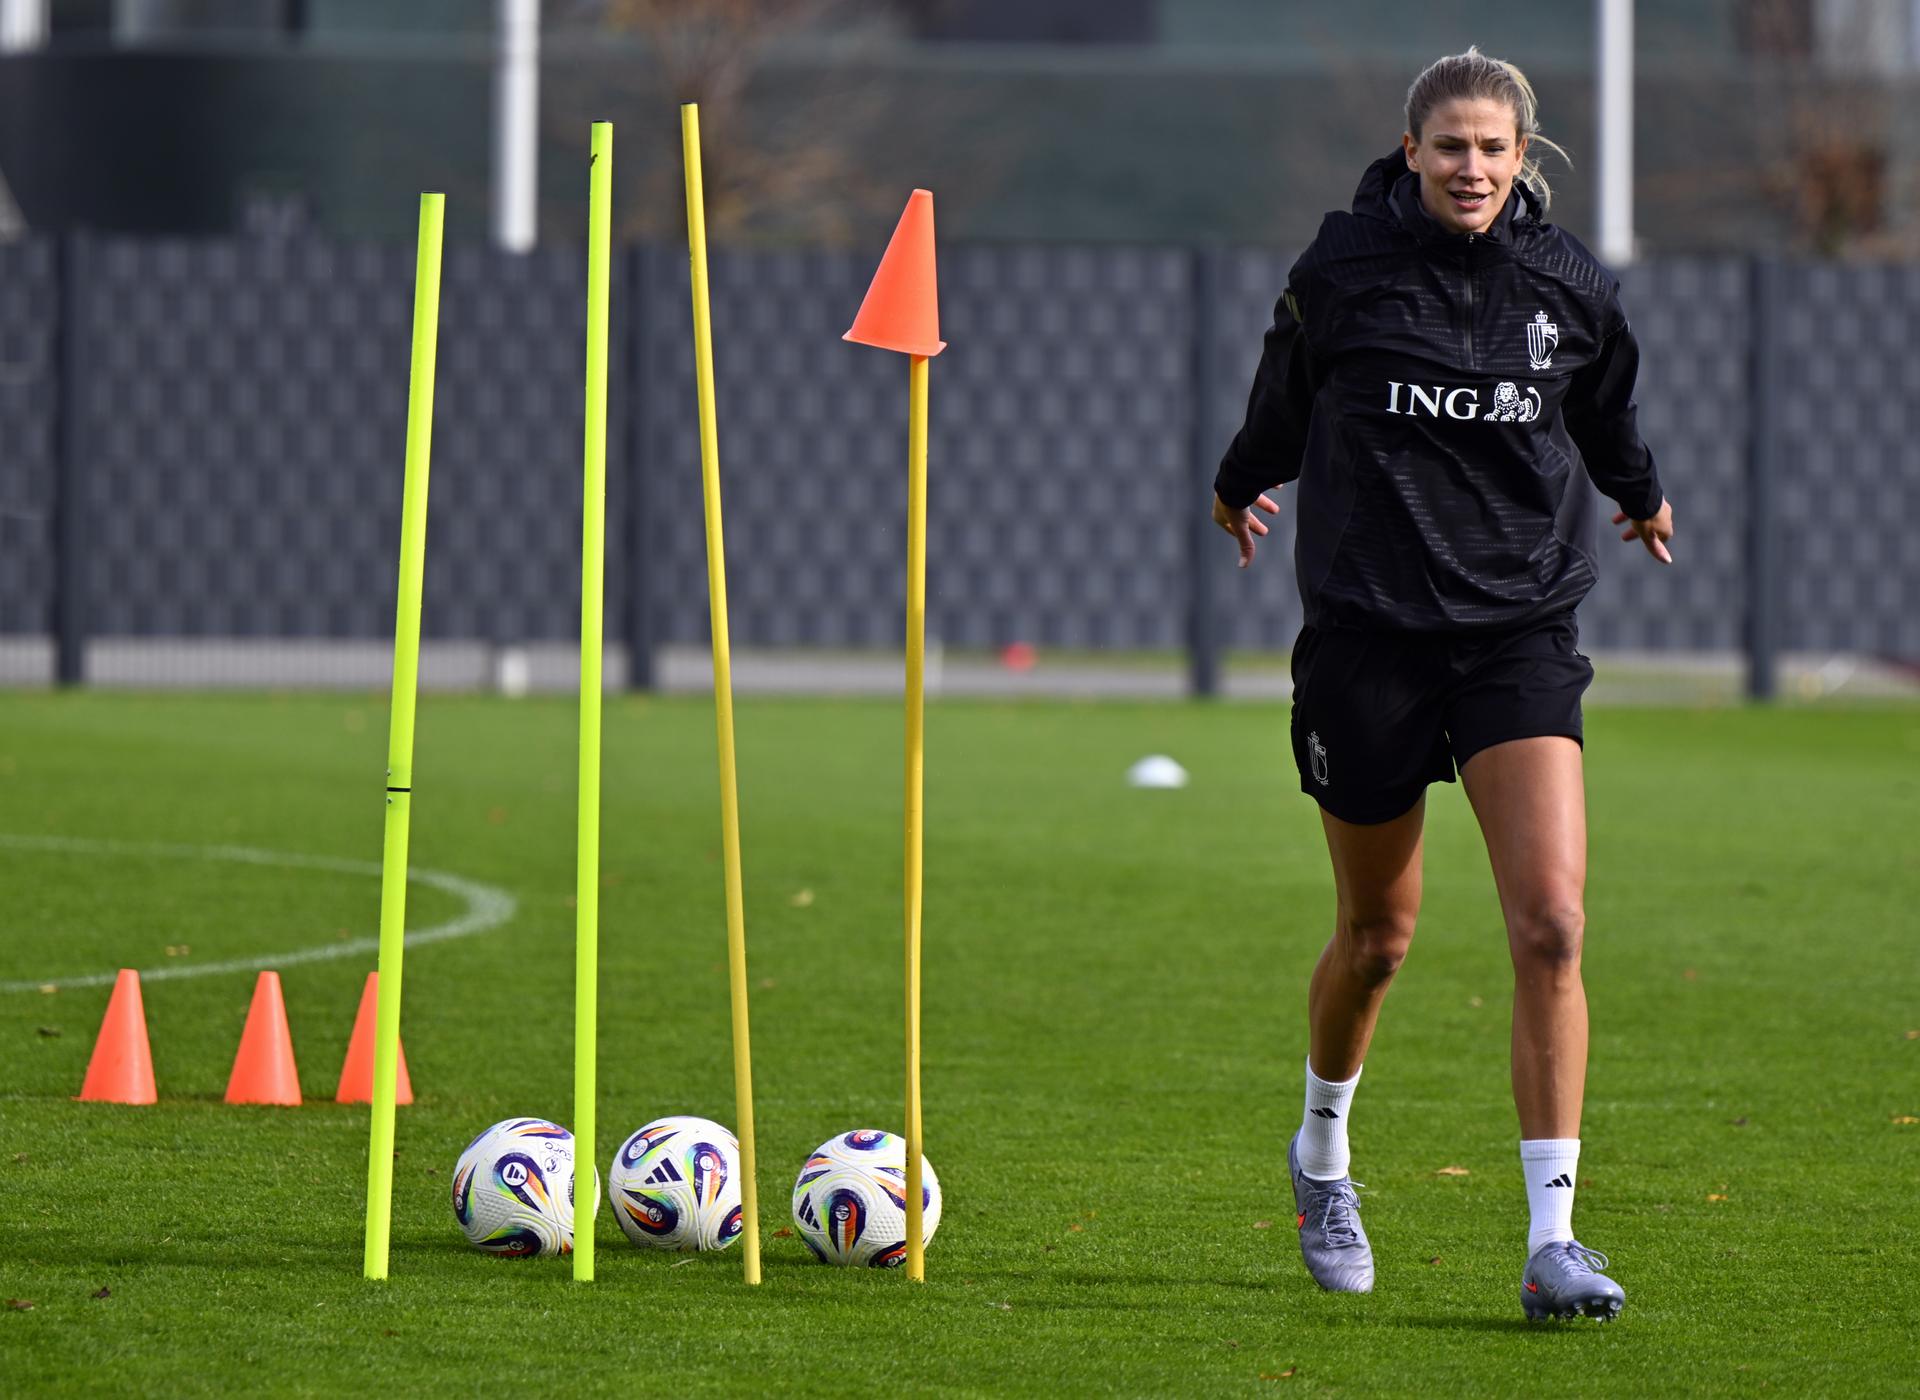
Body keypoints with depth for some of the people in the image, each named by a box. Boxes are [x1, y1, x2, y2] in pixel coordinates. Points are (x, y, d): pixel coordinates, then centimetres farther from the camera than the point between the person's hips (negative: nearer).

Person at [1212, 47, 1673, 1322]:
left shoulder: (1570, 285, -1)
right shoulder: (1344, 270, -6)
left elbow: (1606, 413, 20)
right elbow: (1286, 397, 14)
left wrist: (1641, 496, 36)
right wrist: (1243, 485, 30)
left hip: (1522, 629, 1)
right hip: (1367, 628, -1)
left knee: (1551, 926, -14)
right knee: (1378, 936, 10)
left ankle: (1552, 1238, -12)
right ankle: (1323, 1153, 41)